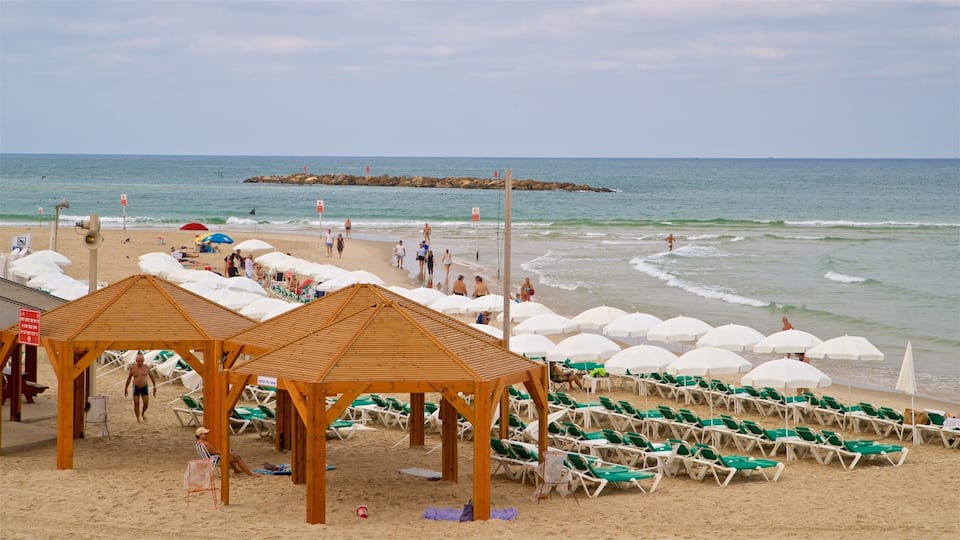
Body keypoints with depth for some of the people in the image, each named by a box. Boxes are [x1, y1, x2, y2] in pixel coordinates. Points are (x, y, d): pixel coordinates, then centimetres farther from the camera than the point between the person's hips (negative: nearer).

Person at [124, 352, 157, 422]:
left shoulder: (146, 367, -8)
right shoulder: (133, 368, -9)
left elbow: (152, 377, 3)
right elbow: (129, 378, 2)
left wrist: (154, 387, 3)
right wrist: (126, 389, 7)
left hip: (144, 387, 1)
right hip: (136, 388, -1)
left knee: (146, 404, -2)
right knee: (136, 404, -4)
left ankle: (143, 413, 29)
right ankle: (138, 419, 6)